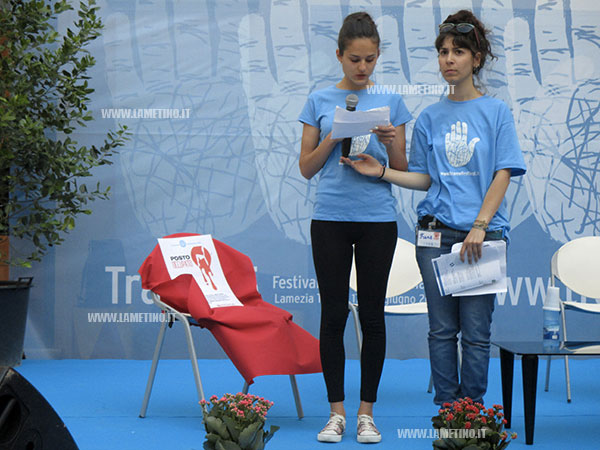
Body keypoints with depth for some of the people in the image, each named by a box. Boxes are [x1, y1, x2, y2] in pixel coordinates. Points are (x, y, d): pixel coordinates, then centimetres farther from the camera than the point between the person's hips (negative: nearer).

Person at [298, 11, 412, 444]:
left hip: (378, 218, 0)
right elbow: (306, 168, 5)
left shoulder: (391, 102, 6)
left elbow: (402, 170, 6)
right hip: (331, 218, 0)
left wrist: (390, 143, -14)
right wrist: (333, 140, -12)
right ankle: (336, 412, 11)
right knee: (334, 315, 2)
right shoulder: (320, 101, 5)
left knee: (372, 315, 3)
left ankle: (366, 413, 13)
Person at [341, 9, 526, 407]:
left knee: (476, 330, -1)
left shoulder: (496, 112, 3)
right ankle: (446, 407, 14)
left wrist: (480, 226, -13)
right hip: (436, 232, 3)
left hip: (483, 234, -2)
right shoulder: (430, 117, 11)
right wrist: (381, 172, -3)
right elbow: (424, 178, 12)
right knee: (442, 329, 5)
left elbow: (503, 175, -3)